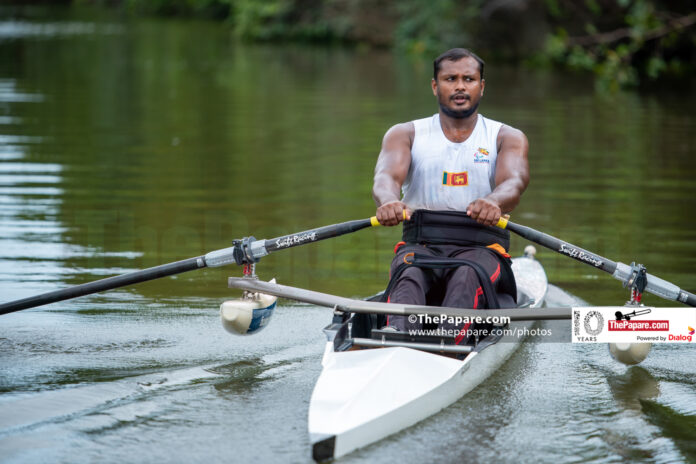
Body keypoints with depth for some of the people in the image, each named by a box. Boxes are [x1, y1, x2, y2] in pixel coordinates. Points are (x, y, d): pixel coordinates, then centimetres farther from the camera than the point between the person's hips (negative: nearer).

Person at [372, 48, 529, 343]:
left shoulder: (507, 138, 12)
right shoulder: (405, 134, 14)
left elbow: (514, 181, -11)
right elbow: (387, 176, -8)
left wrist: (494, 202, -38)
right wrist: (389, 201, -35)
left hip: (481, 248, 0)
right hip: (420, 245, 1)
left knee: (467, 277, -37)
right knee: (410, 276, -35)